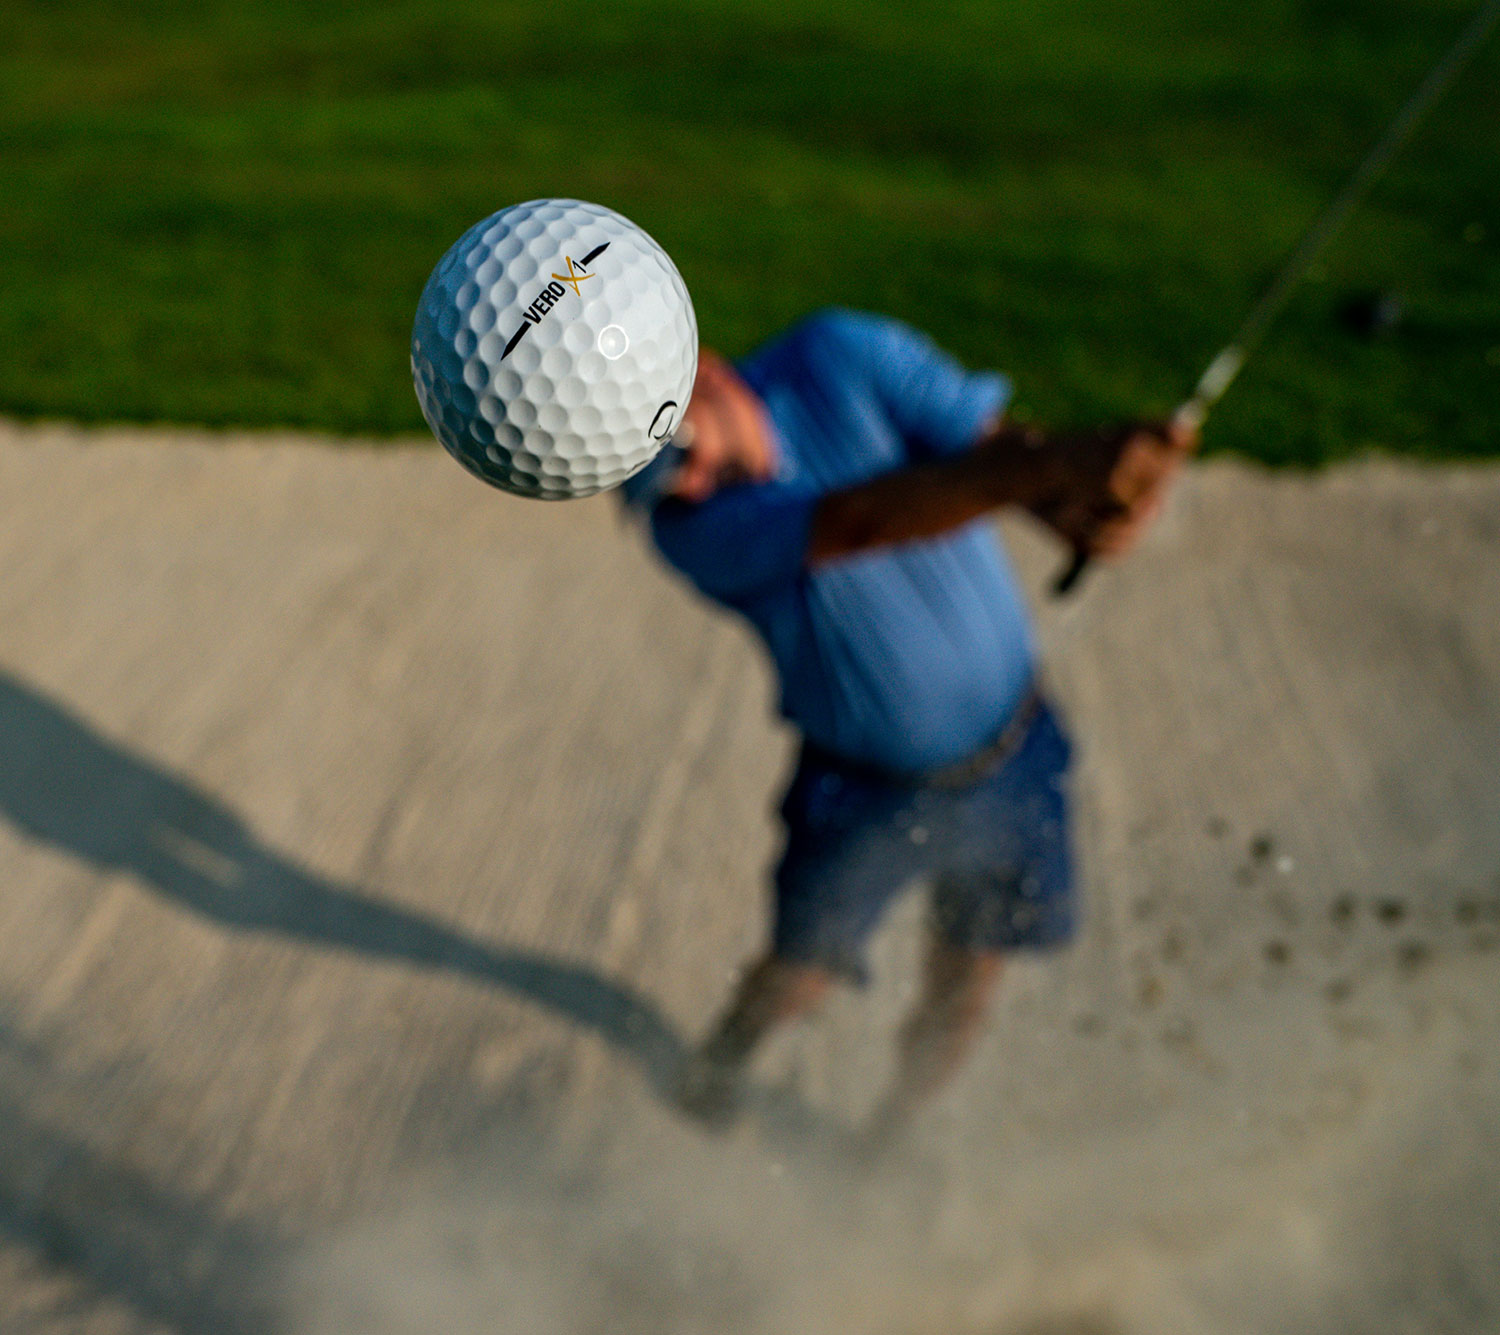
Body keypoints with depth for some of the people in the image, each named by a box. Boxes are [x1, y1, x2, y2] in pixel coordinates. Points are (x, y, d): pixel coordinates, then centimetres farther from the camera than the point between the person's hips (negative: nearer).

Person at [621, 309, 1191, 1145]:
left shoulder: (844, 356, -15)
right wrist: (1046, 464, -57)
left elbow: (998, 442, -23)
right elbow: (858, 524, -41)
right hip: (863, 789, -2)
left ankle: (890, 1142, 41)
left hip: (1015, 761, 2)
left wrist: (1084, 512, -48)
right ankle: (714, 1077, 38)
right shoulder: (690, 527, -23)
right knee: (799, 980, 1)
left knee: (961, 998, 11)